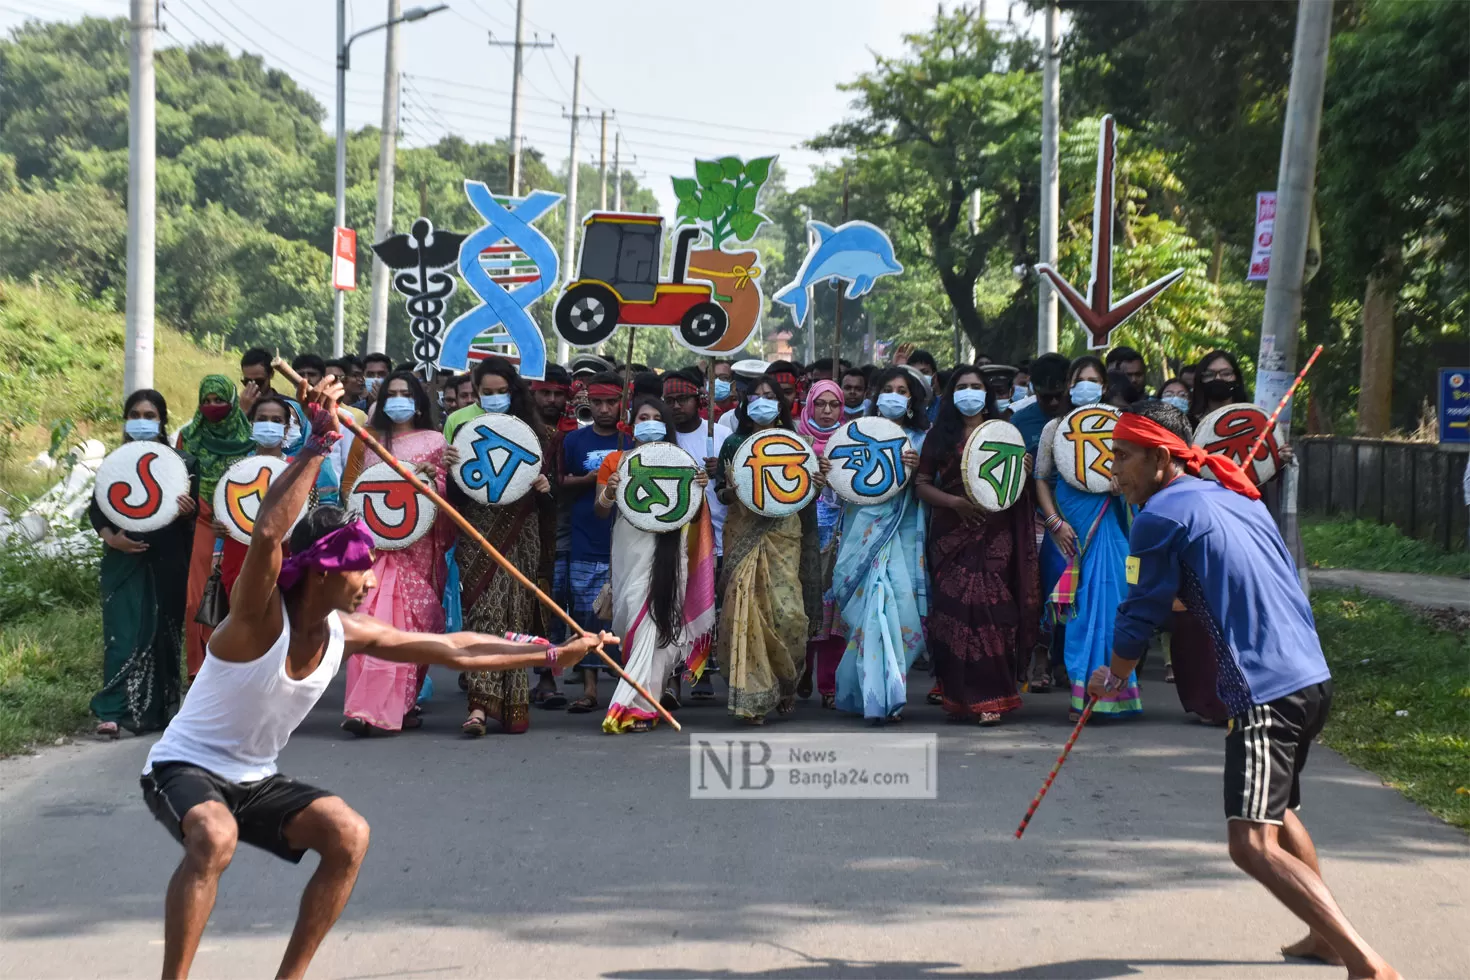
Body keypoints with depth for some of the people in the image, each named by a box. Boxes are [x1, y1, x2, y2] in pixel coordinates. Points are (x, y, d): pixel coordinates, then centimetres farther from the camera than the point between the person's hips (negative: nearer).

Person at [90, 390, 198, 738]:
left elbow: (196, 513, 4)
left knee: (163, 633, 4)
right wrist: (111, 537, -11)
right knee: (124, 633, -9)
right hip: (125, 562, 0)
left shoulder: (180, 464, 3)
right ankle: (113, 711, -13)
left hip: (169, 563, 0)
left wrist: (188, 510, -20)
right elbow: (96, 510, 7)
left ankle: (159, 707, 14)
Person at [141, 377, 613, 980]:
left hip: (254, 781, 7)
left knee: (349, 834, -13)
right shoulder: (261, 618, -24)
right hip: (185, 769, -7)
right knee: (216, 838, -37)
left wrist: (550, 654, 3)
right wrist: (319, 443, -48)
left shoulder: (346, 633, -4)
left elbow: (453, 650, 3)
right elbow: (268, 533, -46)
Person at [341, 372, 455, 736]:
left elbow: (447, 491, 6)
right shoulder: (372, 441, 17)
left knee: (410, 621, -7)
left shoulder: (434, 441, 8)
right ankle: (369, 707, -10)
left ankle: (401, 703, -4)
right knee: (372, 618, -10)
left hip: (417, 542, -2)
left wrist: (430, 478, -13)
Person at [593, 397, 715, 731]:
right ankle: (654, 692, 18)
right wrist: (608, 495, -14)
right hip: (630, 546, 1)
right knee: (630, 614, -1)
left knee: (654, 618, -12)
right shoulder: (615, 461, 9)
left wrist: (699, 489, -8)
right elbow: (601, 513, 7)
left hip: (665, 547, -1)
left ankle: (636, 705, -16)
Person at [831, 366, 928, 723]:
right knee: (876, 605, -14)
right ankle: (882, 695, -13)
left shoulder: (920, 440, 12)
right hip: (865, 530, -1)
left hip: (902, 532, 1)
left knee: (901, 602, -8)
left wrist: (918, 469, -10)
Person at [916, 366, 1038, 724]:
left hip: (995, 534, 0)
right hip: (952, 533, 0)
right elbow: (922, 484, 6)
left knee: (992, 609, -9)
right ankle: (958, 695, 3)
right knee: (955, 609, -6)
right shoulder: (940, 436, 10)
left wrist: (1023, 470, -4)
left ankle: (989, 697, -6)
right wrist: (955, 502, -10)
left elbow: (1018, 484, 19)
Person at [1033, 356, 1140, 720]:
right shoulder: (1055, 428, 9)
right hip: (1069, 526, 0)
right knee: (1078, 605, -1)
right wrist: (1055, 522, -4)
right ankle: (1084, 691, 5)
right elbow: (1041, 479, 8)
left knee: (1104, 599, -9)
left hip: (1105, 525, 0)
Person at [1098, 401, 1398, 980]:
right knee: (1279, 809, 30)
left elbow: (1141, 614, 0)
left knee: (1253, 844, -15)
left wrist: (1113, 677, 17)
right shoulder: (1237, 495, 17)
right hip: (1312, 677, 10)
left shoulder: (1163, 514, -8)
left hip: (1265, 692, -10)